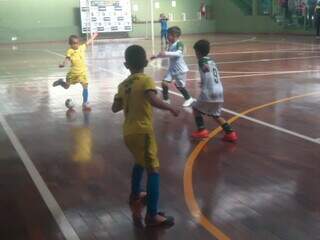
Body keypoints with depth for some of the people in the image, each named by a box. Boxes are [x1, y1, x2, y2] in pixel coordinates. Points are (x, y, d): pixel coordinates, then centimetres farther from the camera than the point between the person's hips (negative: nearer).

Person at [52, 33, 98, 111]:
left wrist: (93, 36, 29)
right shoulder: (70, 51, -15)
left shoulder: (82, 47, 2)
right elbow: (67, 58, -29)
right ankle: (61, 82, 48)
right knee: (66, 86, 13)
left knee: (85, 87, -4)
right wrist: (63, 64, -49)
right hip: (73, 73, -3)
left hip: (82, 72, 3)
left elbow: (87, 43, 17)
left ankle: (85, 103, 6)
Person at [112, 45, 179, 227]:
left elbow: (115, 108, 16)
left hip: (128, 132, 8)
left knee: (140, 162, 32)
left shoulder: (123, 85, 9)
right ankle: (152, 215, -11)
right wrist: (171, 108, -15)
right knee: (153, 170, -7)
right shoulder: (146, 80, -11)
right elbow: (153, 100, -28)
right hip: (143, 132, -8)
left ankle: (135, 195, 48)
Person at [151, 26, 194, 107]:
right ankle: (166, 99, 12)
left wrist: (166, 53, -45)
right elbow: (168, 54, 22)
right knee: (164, 83, -4)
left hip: (180, 69, -7)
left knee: (180, 86, 6)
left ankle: (189, 99, 30)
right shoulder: (170, 44, 5)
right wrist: (157, 56, 16)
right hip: (172, 68, 7)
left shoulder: (179, 43, -19)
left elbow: (179, 53, -37)